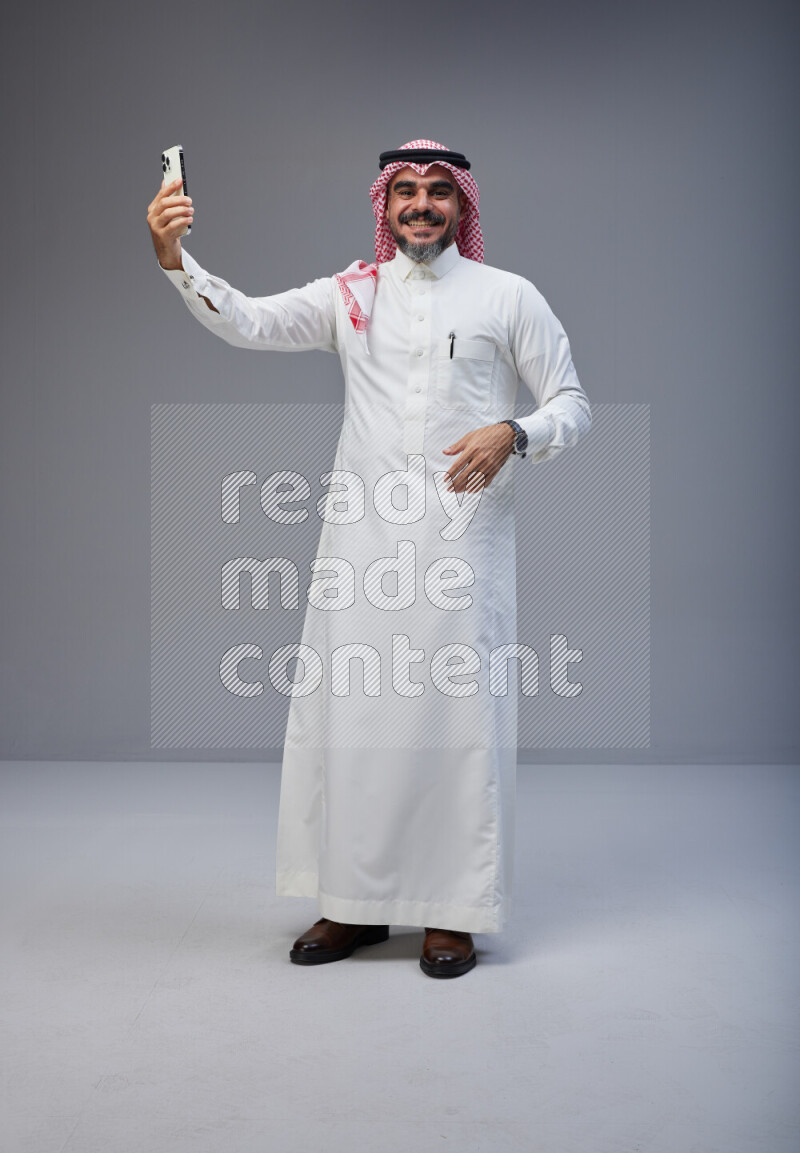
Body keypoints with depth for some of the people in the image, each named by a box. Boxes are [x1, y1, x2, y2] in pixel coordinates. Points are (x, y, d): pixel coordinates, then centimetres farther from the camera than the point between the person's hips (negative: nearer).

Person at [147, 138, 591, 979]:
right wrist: (174, 258, -16)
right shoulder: (351, 295, 11)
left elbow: (572, 405, 6)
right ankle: (357, 904, 18)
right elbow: (246, 323, 0)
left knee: (456, 714, -1)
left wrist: (512, 434, -15)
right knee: (347, 709, 4)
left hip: (461, 538, -2)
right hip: (362, 537, 3)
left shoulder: (508, 297, 6)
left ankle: (452, 911, 12)